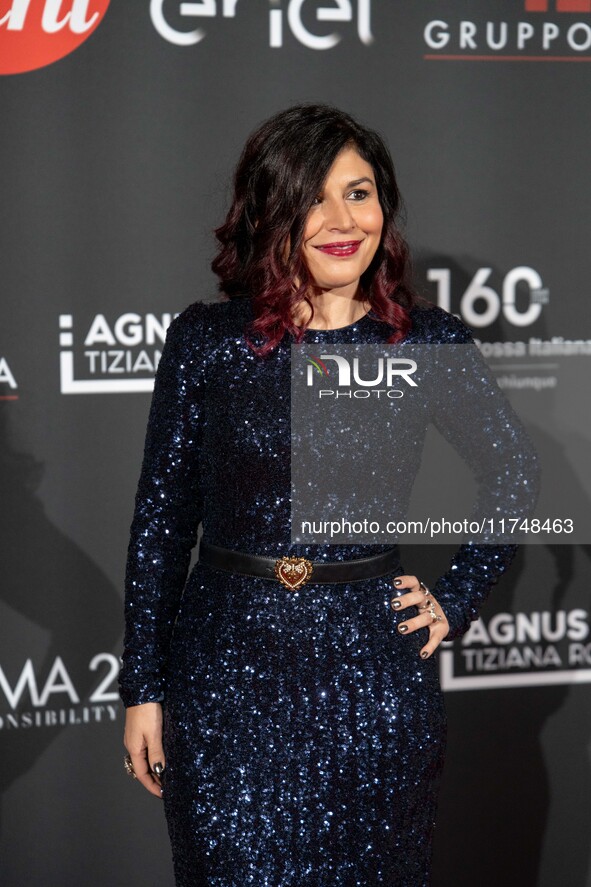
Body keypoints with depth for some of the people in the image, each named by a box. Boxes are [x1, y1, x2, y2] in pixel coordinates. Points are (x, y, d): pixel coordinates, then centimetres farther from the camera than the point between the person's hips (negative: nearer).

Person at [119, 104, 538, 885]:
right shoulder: (205, 340, -4)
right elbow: (161, 515, 1)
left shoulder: (431, 343, -2)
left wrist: (455, 601, 5)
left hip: (374, 672, 1)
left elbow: (515, 475, 13)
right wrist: (143, 688, 1)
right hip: (226, 674, -1)